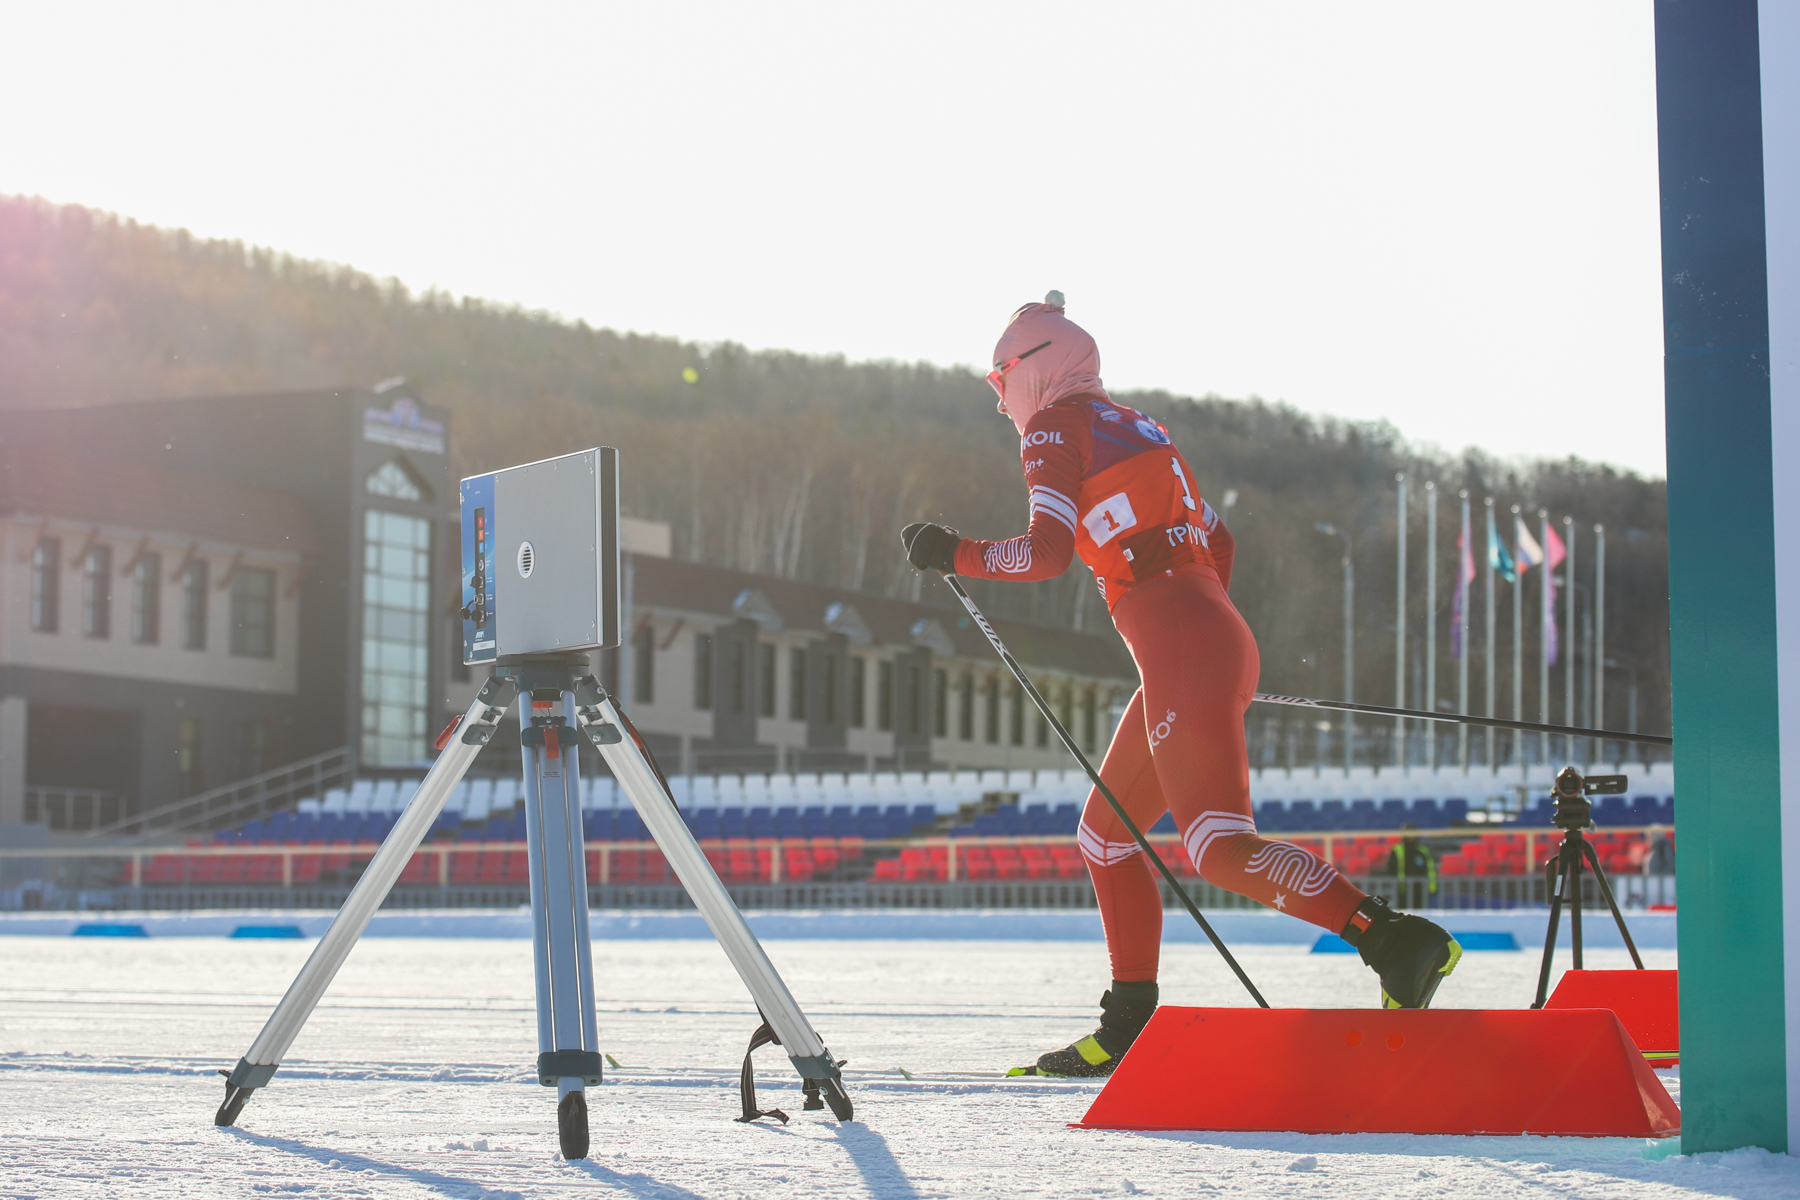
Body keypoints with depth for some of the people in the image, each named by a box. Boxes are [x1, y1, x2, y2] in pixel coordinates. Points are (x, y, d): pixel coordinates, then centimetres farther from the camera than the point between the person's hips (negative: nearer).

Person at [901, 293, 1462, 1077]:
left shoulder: (1055, 428, 0)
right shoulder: (1131, 426, 25)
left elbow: (1046, 552, -14)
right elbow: (1218, 544, 26)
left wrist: (954, 556, 1)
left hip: (1181, 654, -9)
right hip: (1219, 637, 9)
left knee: (1221, 848, -17)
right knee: (1106, 835, 16)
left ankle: (1395, 940, -27)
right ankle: (1130, 1027, 16)